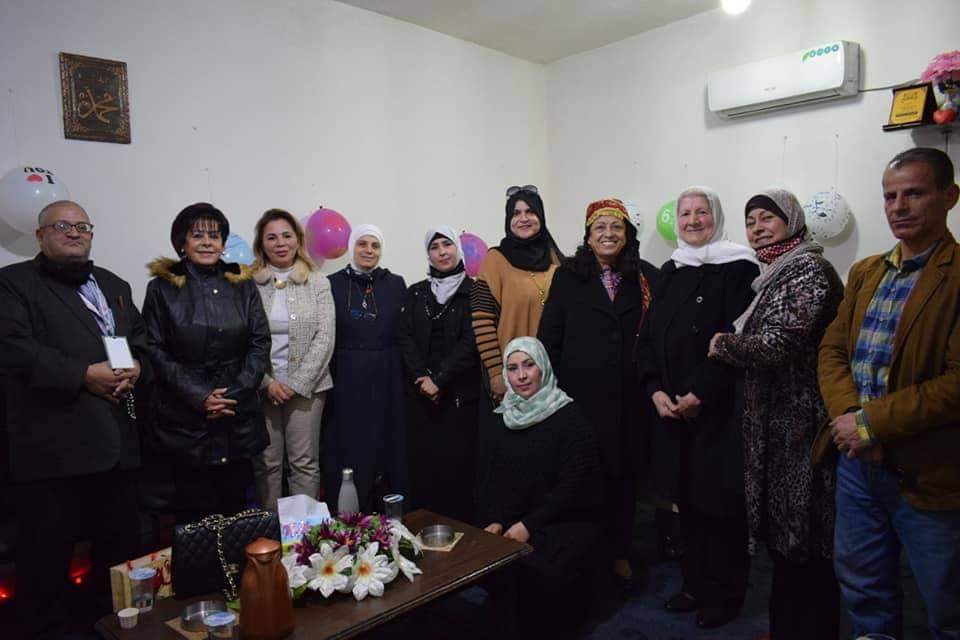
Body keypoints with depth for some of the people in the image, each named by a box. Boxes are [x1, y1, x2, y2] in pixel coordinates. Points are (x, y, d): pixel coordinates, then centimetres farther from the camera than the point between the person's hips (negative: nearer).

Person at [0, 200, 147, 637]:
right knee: (48, 551, 3)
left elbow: (141, 336, 17)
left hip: (117, 443, 6)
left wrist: (135, 366, -5)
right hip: (53, 445, -5)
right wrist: (84, 374, -18)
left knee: (121, 543, 14)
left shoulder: (114, 285, 21)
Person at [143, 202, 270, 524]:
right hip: (184, 417, -2)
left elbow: (260, 343, 3)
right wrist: (198, 397, -11)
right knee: (193, 512, 3)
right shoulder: (162, 287, 2)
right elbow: (155, 350, -3)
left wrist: (234, 394, -7)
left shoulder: (243, 284, 8)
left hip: (240, 416, 2)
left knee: (235, 503, 9)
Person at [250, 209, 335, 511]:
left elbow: (325, 338, -2)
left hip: (306, 385, 0)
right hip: (261, 387, 0)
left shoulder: (317, 282, 4)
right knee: (266, 464, 6)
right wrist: (267, 382, -9)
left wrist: (297, 383, -9)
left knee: (305, 463, 4)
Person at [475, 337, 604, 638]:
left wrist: (529, 525, -19)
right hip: (509, 522, 4)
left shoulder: (569, 418, -10)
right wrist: (493, 521, -10)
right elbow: (485, 478, 6)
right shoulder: (499, 419, 6)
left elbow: (572, 486, -13)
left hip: (567, 521, -4)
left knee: (537, 570, -27)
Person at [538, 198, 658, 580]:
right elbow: (549, 336, 1)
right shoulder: (568, 276, 4)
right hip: (579, 393, -1)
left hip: (628, 398, 2)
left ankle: (618, 552, 28)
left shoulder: (647, 277, 7)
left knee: (623, 475, 10)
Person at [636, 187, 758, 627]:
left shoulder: (737, 268, -6)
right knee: (686, 498, 12)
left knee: (719, 502, 3)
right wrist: (655, 390, -3)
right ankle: (694, 584, 29)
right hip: (671, 408, 5)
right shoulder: (669, 272, 13)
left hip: (717, 409, -5)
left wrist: (699, 393, -16)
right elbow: (648, 336, 10)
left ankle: (725, 594, 21)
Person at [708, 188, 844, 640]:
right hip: (774, 423, 9)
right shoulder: (774, 273, 15)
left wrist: (721, 345, -8)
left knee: (803, 541, 3)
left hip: (798, 425, -9)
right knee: (783, 534, 19)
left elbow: (775, 344, -23)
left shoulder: (808, 269, -13)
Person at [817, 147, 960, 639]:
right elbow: (832, 350, 7)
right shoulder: (865, 272, 9)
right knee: (862, 588, 21)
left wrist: (871, 422, -19)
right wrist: (847, 416, -10)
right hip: (857, 459, 6)